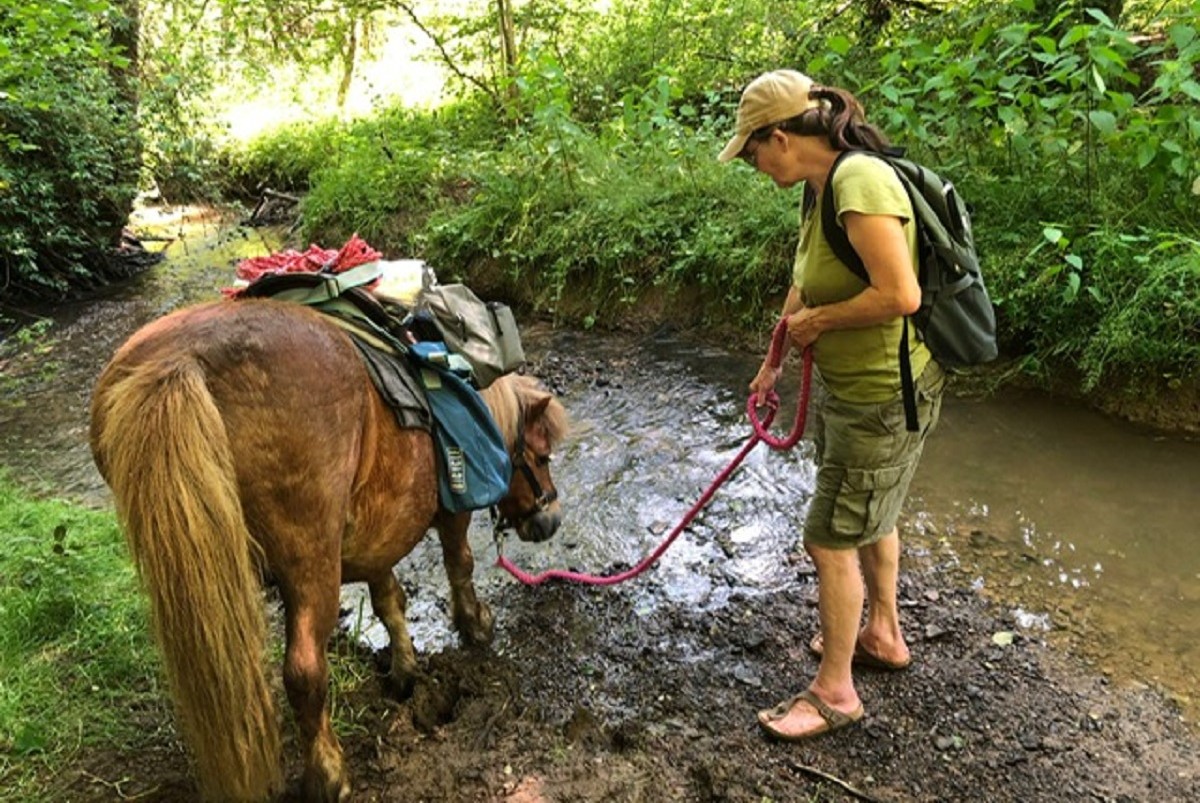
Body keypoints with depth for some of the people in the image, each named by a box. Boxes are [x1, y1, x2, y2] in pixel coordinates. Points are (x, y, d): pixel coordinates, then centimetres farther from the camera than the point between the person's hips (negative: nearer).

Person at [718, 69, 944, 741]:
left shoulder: (860, 181, -25)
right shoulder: (821, 190, 5)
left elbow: (901, 295, -33)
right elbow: (806, 286, 18)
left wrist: (817, 321, -18)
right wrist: (774, 361, 26)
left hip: (884, 396, -10)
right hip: (848, 385, 10)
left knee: (832, 539, 2)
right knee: (872, 518, 25)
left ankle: (836, 691, 21)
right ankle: (882, 635, 48)